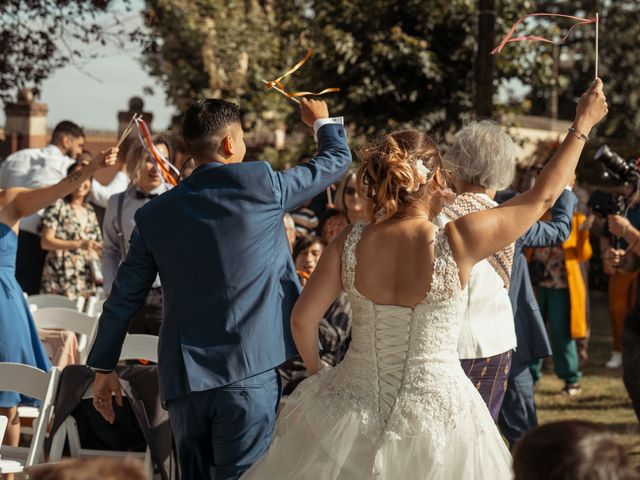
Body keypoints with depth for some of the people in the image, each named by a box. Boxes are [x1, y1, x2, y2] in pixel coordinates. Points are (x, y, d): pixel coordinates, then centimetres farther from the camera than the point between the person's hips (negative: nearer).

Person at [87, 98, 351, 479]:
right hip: (249, 375, -4)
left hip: (184, 377, 4)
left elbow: (124, 298, 11)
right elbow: (338, 160, 12)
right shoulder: (260, 184, -3)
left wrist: (104, 366, 22)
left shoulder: (155, 214, 6)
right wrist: (323, 122, 34)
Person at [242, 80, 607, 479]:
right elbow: (542, 197, -5)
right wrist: (583, 125, 6)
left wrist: (316, 372, 16)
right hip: (436, 412, -2)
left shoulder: (350, 243, -10)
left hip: (355, 406, 2)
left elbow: (303, 319, -4)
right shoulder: (457, 243, -17)